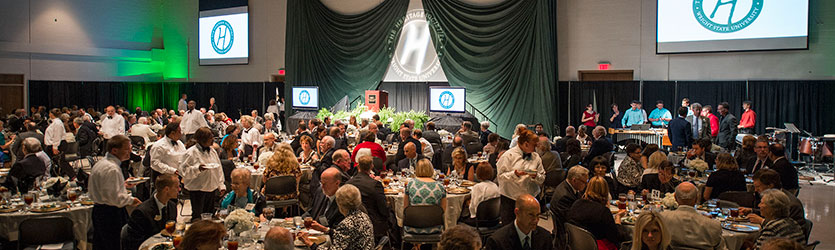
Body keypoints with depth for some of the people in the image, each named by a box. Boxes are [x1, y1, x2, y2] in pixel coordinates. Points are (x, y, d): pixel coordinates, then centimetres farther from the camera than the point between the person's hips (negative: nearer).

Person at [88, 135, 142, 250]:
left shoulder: (100, 163, 11)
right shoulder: (112, 169, -23)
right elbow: (115, 198, -26)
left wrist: (123, 184, 17)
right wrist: (131, 200, -11)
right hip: (111, 214, -11)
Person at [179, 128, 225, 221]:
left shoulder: (212, 151, 10)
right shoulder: (191, 153, -10)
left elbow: (219, 169, 16)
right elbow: (183, 170, -13)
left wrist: (221, 185, 12)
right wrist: (197, 168, -27)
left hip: (212, 189, 6)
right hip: (197, 190, -6)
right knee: (198, 217, -2)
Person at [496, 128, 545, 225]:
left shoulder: (536, 157, 10)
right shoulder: (509, 155, -2)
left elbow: (542, 179, 8)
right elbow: (500, 176, -7)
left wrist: (536, 176, -13)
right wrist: (515, 174, -21)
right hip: (510, 198, -3)